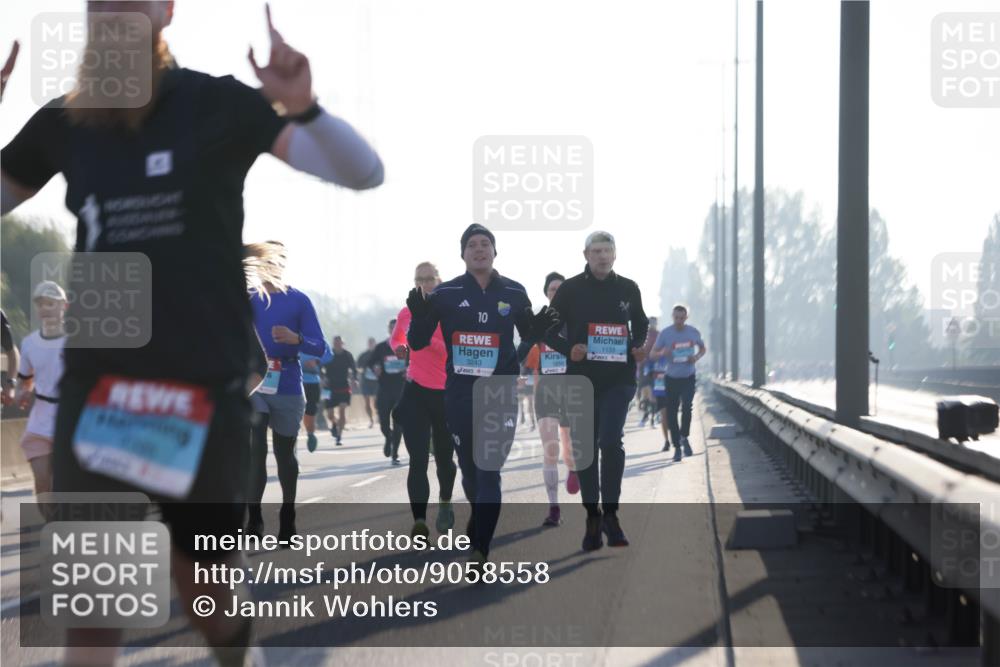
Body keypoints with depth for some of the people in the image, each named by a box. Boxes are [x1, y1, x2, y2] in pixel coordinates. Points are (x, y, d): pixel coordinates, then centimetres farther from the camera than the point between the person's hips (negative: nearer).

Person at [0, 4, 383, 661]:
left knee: (207, 584, 12)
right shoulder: (63, 123, 4)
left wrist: (304, 108, -31)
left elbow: (364, 173, -9)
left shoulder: (218, 104, -5)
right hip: (96, 384, 2)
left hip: (205, 385, -2)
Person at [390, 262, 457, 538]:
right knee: (418, 459, -12)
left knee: (444, 457, 13)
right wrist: (399, 347, 2)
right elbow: (395, 337, 25)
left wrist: (428, 338, -28)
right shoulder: (407, 314, 5)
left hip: (447, 393, -1)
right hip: (416, 391, 1)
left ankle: (445, 504, 42)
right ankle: (419, 520, -20)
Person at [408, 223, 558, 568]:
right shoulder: (445, 293, -1)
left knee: (488, 471, -7)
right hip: (459, 393, 1)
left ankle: (480, 549, -4)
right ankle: (479, 521, 42)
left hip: (500, 392, -1)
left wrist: (540, 328, -6)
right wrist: (419, 316, -19)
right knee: (469, 468, 13)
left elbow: (527, 336, 18)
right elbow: (417, 343, 2)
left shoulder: (514, 293, 2)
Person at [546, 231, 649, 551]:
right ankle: (592, 519, 17)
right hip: (581, 378, 1)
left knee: (611, 441, -17)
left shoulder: (628, 289, 6)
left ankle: (610, 515, -5)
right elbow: (548, 329, 4)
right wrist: (568, 349, -14)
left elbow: (640, 326, 20)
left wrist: (639, 347, -1)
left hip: (618, 379, -1)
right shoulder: (570, 289, 1)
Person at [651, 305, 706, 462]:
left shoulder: (693, 332, -3)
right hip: (671, 378, 0)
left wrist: (697, 357, -9)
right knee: (671, 412, -1)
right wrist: (663, 353, -25)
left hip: (688, 378, 0)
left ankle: (684, 437, 5)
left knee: (687, 406, -18)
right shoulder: (665, 333, -8)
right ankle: (677, 446, 10)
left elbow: (703, 348, 14)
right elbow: (653, 354, -2)